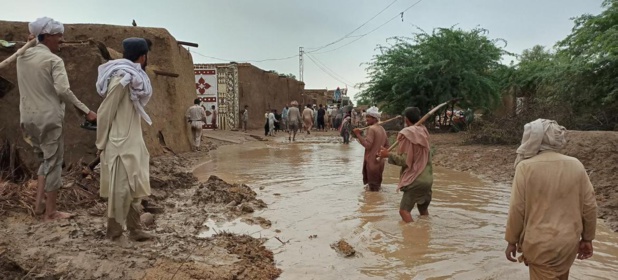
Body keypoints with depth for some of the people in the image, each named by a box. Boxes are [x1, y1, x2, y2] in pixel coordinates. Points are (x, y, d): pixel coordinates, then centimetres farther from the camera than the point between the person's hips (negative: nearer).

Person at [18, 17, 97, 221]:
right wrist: (86, 111, -22)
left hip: (28, 118, 7)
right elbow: (63, 90, -23)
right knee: (53, 163, 3)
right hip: (49, 118, -7)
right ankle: (50, 212, 11)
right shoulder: (54, 60, -13)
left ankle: (39, 204, 18)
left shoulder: (22, 57, 9)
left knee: (44, 160, 22)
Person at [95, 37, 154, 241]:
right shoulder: (122, 78, -15)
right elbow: (105, 112, -14)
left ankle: (134, 229, 19)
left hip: (132, 142, 9)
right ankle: (114, 229, 15)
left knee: (134, 187, 11)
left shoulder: (133, 78, 11)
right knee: (120, 188, 0)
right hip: (120, 144, -9)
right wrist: (101, 143, -8)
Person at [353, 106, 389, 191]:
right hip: (380, 160, 9)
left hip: (372, 160, -9)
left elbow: (367, 144, -25)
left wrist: (358, 135, -24)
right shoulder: (382, 129, 13)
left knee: (372, 186, -1)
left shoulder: (371, 128, -16)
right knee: (377, 183, 19)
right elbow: (386, 145, 17)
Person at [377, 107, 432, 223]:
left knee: (404, 210, -9)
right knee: (423, 209, 19)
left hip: (415, 179, -8)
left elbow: (404, 160, -16)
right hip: (427, 178, 8)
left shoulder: (407, 134, -14)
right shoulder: (423, 132, 7)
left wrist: (388, 154, -9)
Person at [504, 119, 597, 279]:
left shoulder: (526, 167, -15)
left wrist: (512, 241, -1)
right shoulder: (576, 165, -3)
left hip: (540, 243, -4)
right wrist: (587, 238, 15)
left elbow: (517, 208, -13)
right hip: (569, 242, 4)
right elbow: (589, 205, 2)